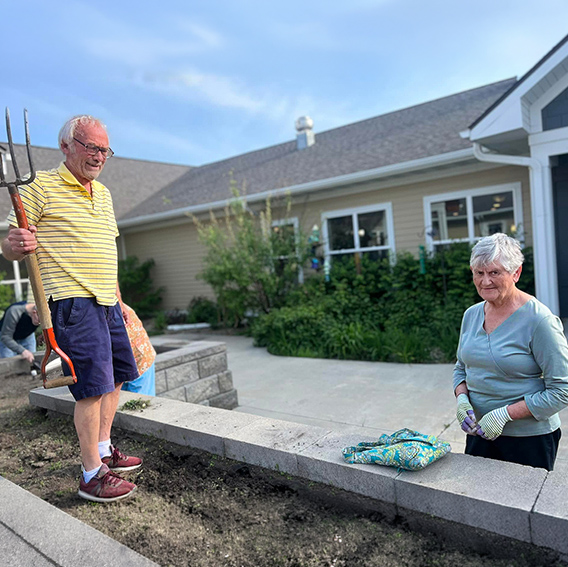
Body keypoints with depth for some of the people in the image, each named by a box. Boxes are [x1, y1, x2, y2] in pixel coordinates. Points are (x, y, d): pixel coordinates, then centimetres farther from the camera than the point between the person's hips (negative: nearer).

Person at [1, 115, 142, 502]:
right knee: (93, 386, -8)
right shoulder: (41, 186, -4)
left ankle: (103, 449, 31)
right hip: (73, 302, -8)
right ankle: (92, 475, 6)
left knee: (117, 377, 13)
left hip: (106, 303, 8)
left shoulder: (103, 193, 18)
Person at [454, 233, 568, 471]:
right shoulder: (471, 314, 1)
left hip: (529, 439, -5)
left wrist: (505, 414, -21)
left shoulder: (538, 320, -17)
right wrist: (462, 398, -6)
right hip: (479, 432, 6)